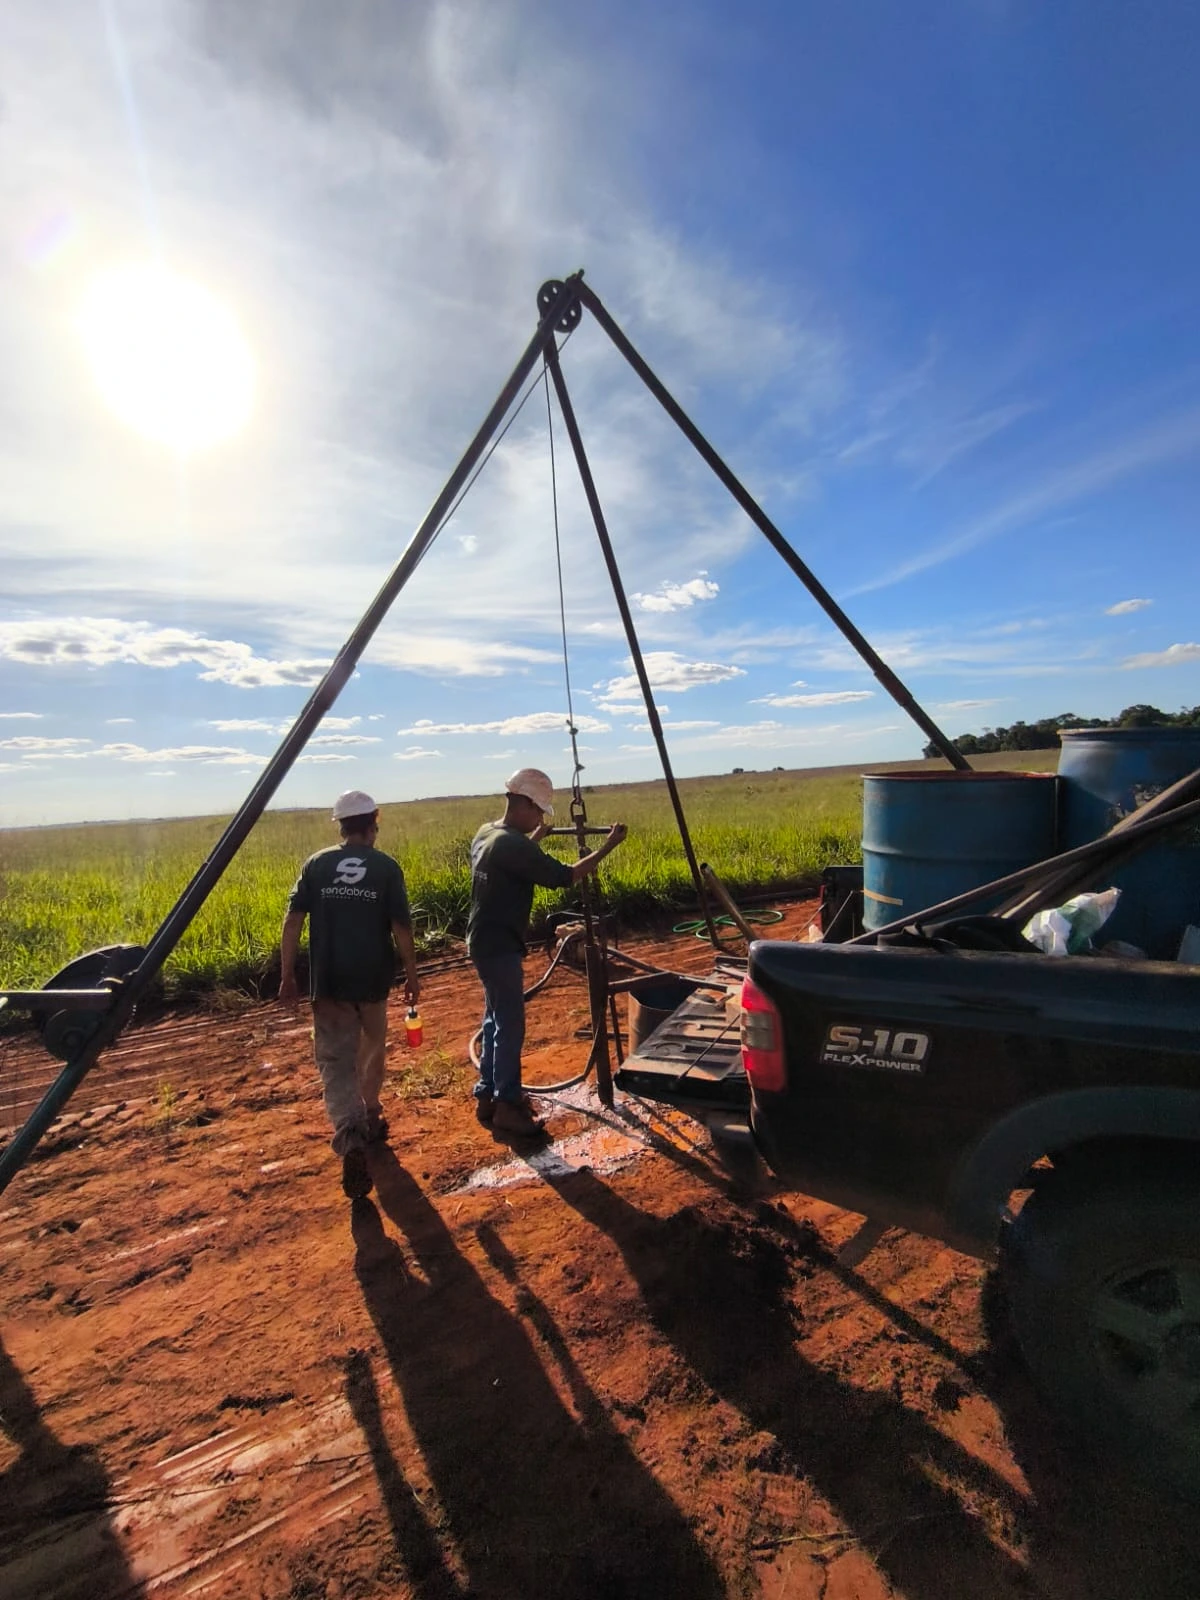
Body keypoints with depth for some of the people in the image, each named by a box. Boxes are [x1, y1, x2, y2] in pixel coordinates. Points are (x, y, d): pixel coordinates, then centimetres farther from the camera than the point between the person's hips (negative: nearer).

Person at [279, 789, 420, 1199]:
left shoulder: (316, 865, -1)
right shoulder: (387, 867, -7)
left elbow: (292, 921, -5)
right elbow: (401, 928, -8)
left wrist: (287, 976, 3)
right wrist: (411, 975, 2)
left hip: (328, 981, 0)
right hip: (373, 978, 0)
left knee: (335, 1062, 3)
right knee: (371, 1050, 22)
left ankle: (351, 1140, -14)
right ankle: (369, 1118, 38)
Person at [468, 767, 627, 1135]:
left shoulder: (486, 834, 7)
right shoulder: (513, 844, -23)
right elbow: (562, 876, -24)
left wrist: (535, 839, 21)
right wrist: (607, 846, -19)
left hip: (484, 943, 10)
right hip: (499, 947, -10)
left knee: (495, 1020, 18)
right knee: (510, 1025, 1)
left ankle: (487, 1096, 29)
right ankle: (507, 1106, 14)